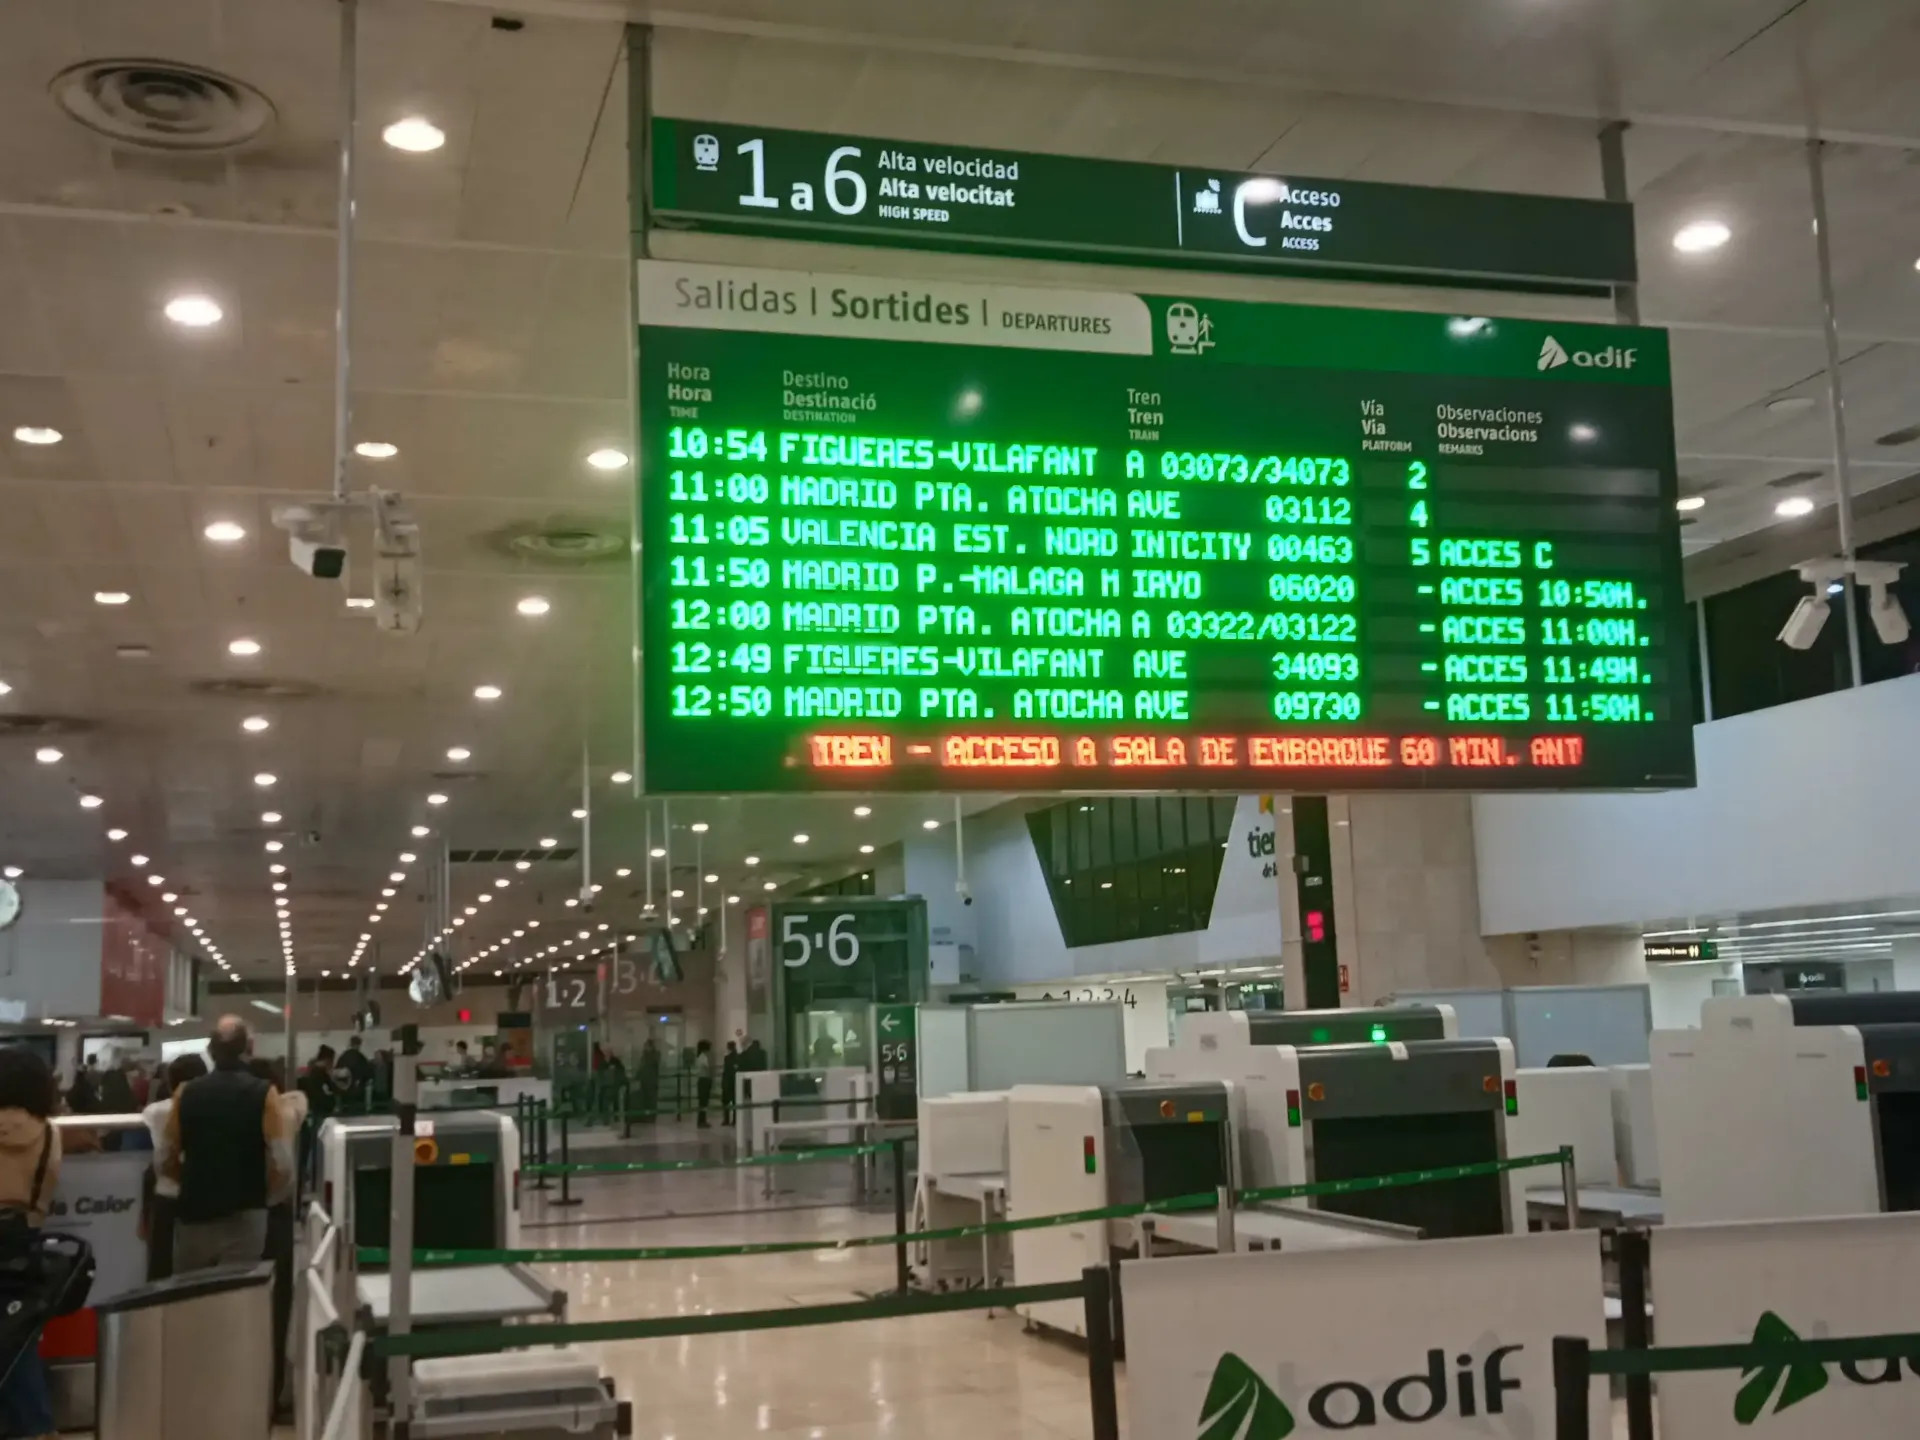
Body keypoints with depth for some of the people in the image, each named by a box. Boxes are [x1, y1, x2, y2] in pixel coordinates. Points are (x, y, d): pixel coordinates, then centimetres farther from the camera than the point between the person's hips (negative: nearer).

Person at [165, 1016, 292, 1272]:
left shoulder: (186, 1093, 1)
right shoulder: (264, 1094, -8)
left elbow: (168, 1160, 3)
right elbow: (281, 1165, -14)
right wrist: (260, 1190, 5)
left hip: (193, 1213, 3)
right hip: (243, 1216, -3)